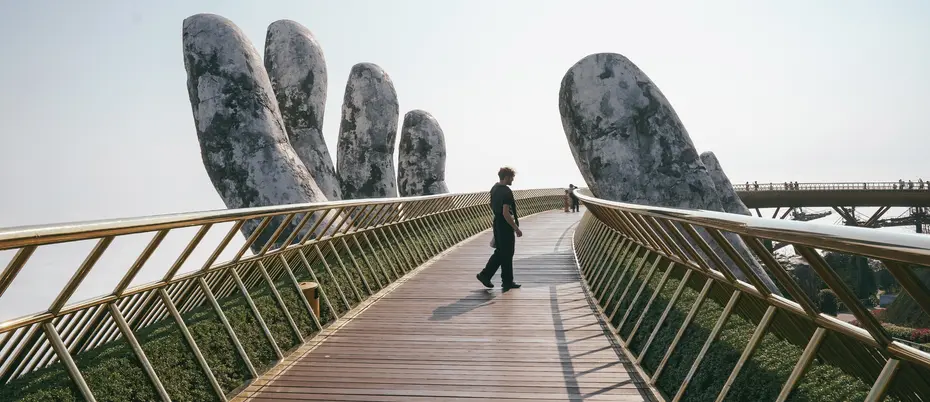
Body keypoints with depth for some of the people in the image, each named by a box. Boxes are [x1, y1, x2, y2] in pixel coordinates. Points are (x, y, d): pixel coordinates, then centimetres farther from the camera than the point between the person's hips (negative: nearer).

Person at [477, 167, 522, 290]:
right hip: (505, 226, -9)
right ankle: (507, 282, 12)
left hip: (497, 224, 9)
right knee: (507, 254, 2)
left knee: (500, 252, 17)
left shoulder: (494, 188, 9)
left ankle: (485, 275, 16)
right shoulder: (506, 192, -21)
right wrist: (516, 228, -20)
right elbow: (506, 213, -25)